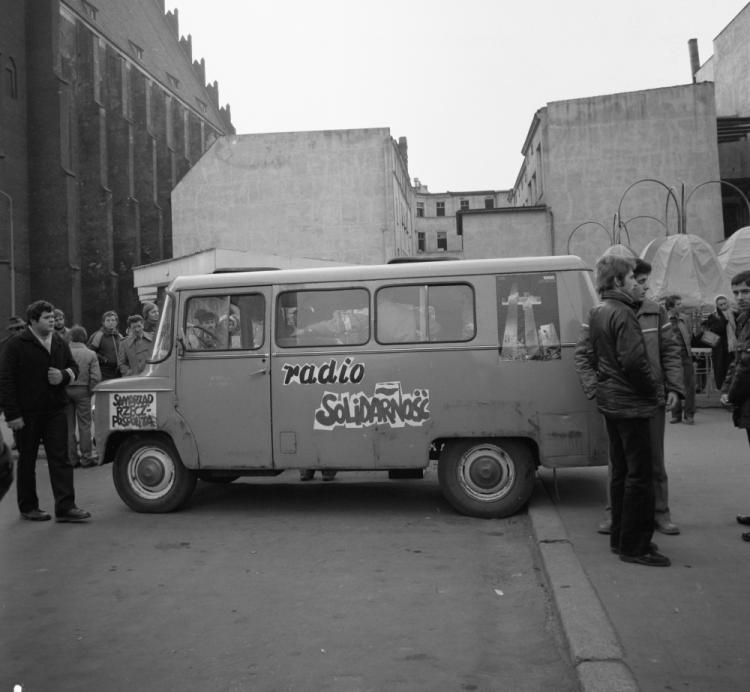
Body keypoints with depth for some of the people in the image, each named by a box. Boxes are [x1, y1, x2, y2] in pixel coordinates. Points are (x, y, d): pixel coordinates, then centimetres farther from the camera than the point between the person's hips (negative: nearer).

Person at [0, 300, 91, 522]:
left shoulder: (60, 343, 10)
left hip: (55, 411, 4)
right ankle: (28, 507, 21)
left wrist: (64, 375, -6)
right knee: (27, 460, 8)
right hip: (27, 413, -4)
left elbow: (74, 367, 20)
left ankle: (65, 507, 0)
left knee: (60, 458, -1)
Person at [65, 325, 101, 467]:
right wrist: (90, 390, 3)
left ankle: (71, 458, 13)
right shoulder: (90, 354, -6)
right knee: (84, 425, 6)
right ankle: (86, 458, 7)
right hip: (82, 391, -1)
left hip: (65, 390, 1)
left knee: (68, 426, 9)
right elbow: (96, 377, -11)